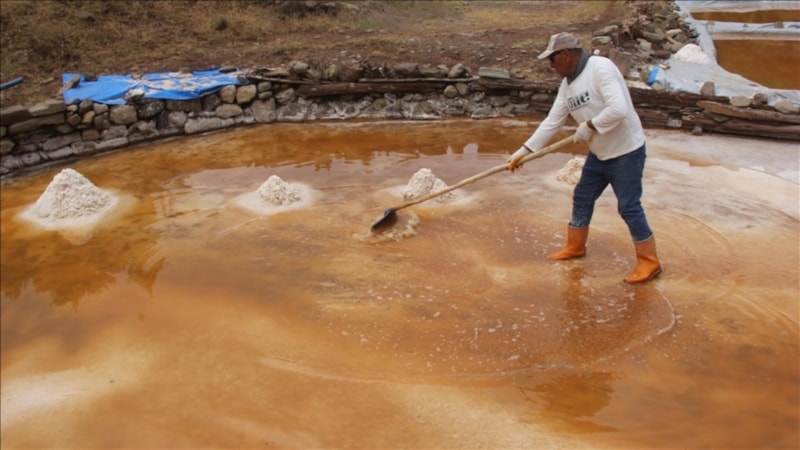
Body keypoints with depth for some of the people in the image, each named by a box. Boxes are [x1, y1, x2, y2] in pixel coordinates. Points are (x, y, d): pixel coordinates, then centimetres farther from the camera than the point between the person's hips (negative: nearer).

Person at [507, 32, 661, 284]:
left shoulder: (600, 67, -22)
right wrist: (524, 151, 5)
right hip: (599, 153, 9)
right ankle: (575, 246, 36)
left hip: (626, 151, -9)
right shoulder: (567, 84, 5)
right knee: (582, 198, 16)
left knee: (629, 207, -4)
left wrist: (589, 126, -21)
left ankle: (649, 263, 10)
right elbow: (552, 122, 7)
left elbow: (618, 109, -32)